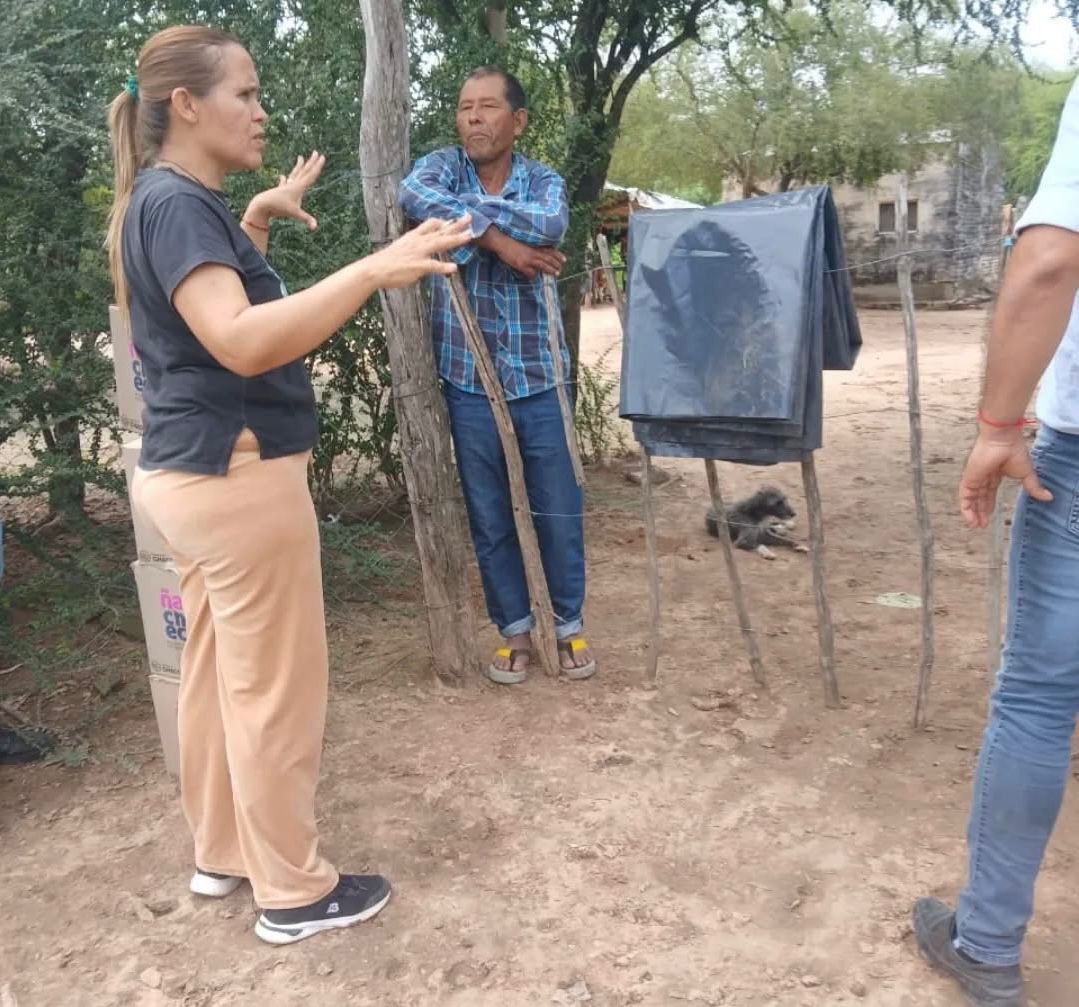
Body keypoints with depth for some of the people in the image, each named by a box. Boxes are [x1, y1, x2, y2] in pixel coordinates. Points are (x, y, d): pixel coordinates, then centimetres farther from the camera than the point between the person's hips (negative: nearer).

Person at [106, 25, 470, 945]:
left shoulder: (169, 201, 14)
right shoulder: (176, 202, -18)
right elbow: (241, 342, -33)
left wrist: (261, 218, 24)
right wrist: (373, 271, -39)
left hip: (193, 473, 11)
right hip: (236, 478, -10)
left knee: (217, 673, 19)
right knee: (276, 692, 1)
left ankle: (222, 853, 34)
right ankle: (294, 893, 17)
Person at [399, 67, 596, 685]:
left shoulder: (544, 182, 4)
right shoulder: (444, 167, 2)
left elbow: (551, 226, -21)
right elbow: (415, 196, -24)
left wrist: (470, 209, -19)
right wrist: (501, 239, -25)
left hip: (538, 375, 0)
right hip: (468, 377, 0)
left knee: (559, 510, 8)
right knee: (489, 515, 9)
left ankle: (571, 626, 26)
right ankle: (516, 631, 25)